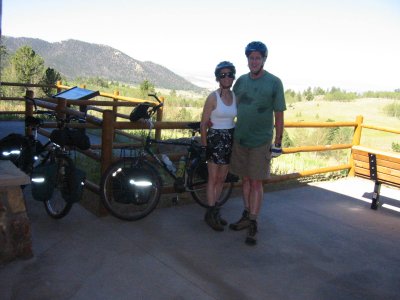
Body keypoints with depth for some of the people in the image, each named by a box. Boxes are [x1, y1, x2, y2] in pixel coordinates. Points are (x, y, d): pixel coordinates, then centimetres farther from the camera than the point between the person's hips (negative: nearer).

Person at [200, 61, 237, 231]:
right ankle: (210, 214, 13)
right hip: (215, 139, -5)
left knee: (221, 179, 13)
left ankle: (215, 211, 26)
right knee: (213, 179, 1)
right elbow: (203, 123, -8)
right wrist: (204, 144, -7)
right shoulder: (213, 97, -10)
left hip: (230, 139, 6)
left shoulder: (235, 97, 6)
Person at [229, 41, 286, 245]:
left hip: (261, 142, -4)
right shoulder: (241, 81, 7)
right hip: (240, 139, 4)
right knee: (245, 179, 13)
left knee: (256, 182, 0)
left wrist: (278, 141, -6)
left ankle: (253, 224, 9)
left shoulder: (274, 82, -5)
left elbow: (279, 114, -4)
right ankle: (246, 216, 27)